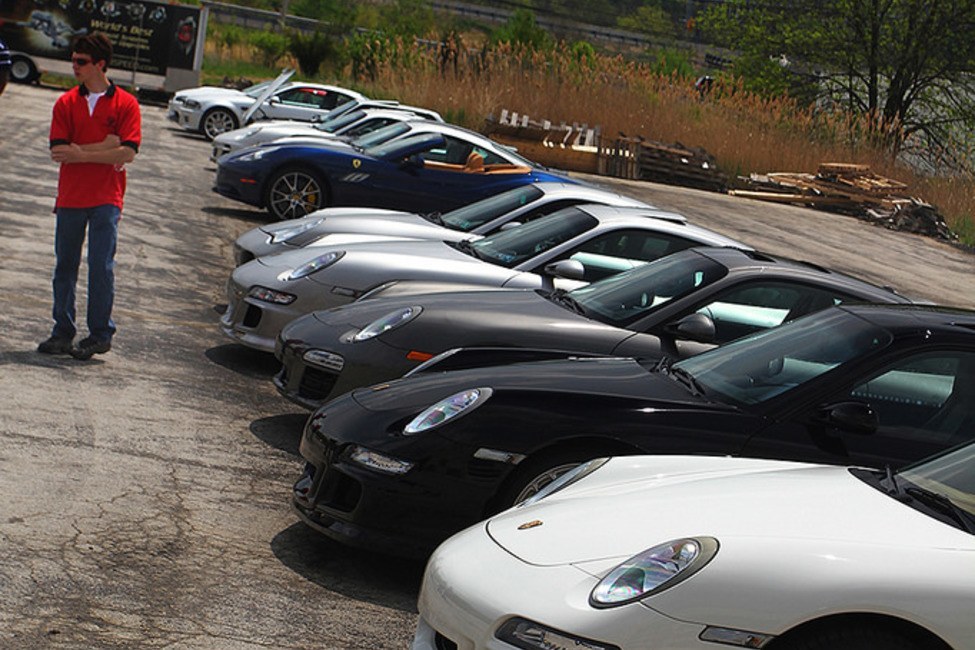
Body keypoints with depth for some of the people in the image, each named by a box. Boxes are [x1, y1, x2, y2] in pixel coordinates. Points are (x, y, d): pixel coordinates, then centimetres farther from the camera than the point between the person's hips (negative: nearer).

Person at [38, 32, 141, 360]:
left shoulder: (125, 104, 0)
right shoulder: (66, 103, 7)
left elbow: (128, 152, -11)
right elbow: (58, 152, -4)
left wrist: (81, 154, -14)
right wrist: (105, 147, -11)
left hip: (106, 198, -3)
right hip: (69, 197, 3)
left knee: (101, 266, -5)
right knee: (65, 266, 8)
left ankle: (100, 333, 5)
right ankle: (63, 332, 18)